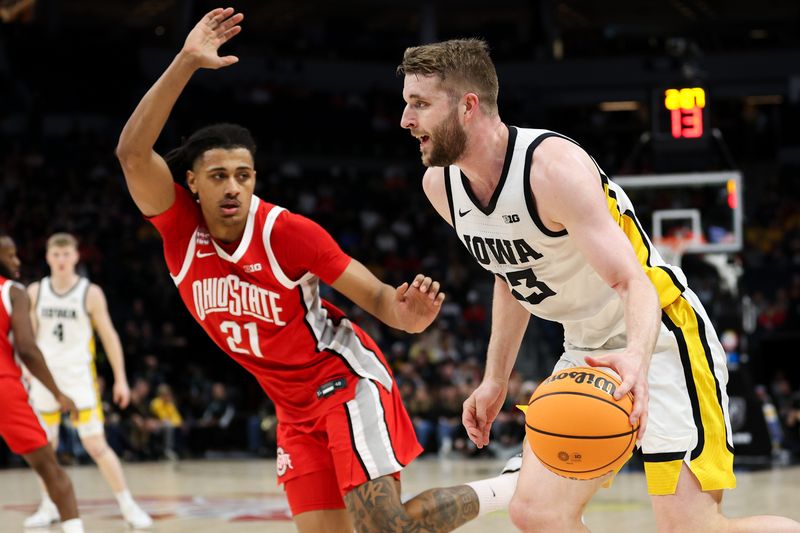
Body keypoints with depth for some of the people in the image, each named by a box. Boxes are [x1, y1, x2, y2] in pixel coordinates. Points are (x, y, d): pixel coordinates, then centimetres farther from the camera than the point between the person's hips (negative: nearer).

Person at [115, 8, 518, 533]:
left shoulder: (286, 231, -18)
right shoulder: (181, 228, -10)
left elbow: (375, 295, -14)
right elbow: (133, 152, -27)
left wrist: (406, 314, -38)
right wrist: (186, 63, -35)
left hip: (345, 378, -5)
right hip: (295, 408, 5)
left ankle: (514, 487, 3)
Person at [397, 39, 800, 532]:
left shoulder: (554, 167, -25)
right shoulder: (441, 185, -1)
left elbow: (634, 283, -31)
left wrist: (636, 358, -51)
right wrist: (496, 380, 17)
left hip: (658, 338, -8)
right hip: (587, 353, 8)